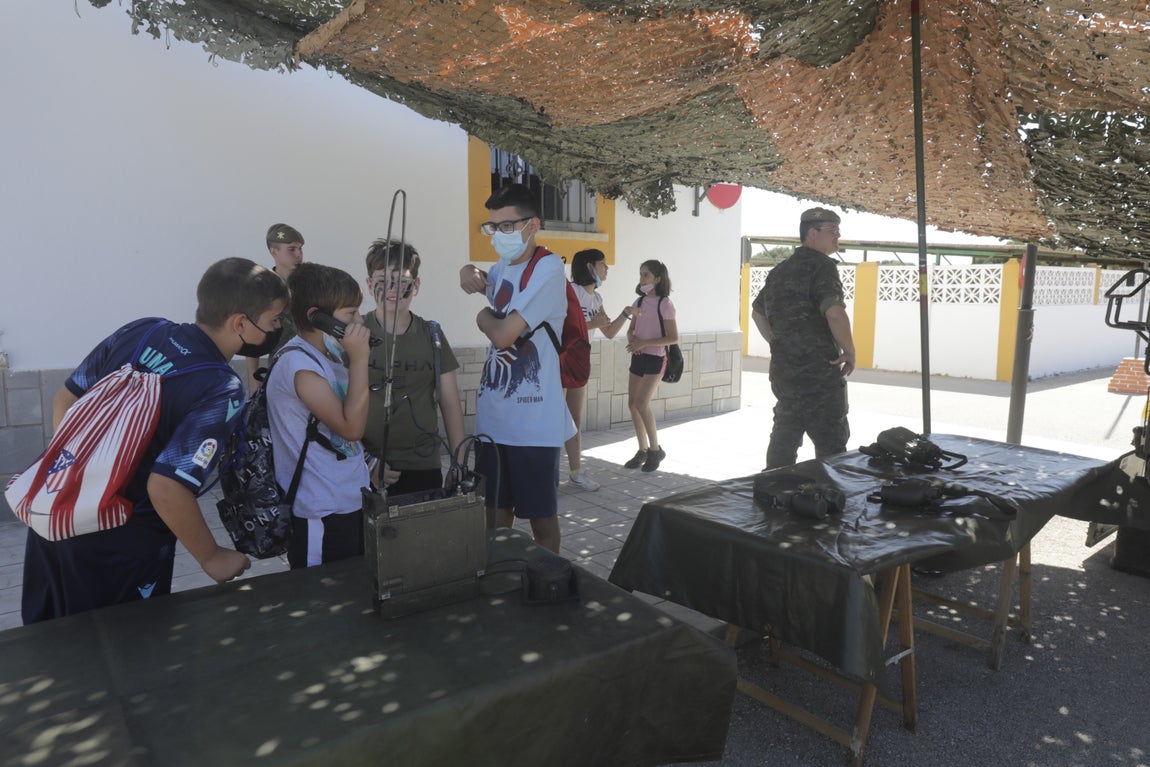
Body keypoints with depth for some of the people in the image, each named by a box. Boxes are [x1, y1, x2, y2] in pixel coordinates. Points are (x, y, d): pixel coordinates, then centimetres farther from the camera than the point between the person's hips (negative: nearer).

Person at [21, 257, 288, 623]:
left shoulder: (141, 330, -2)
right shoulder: (222, 390, -22)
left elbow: (65, 399, 8)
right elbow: (167, 487, -28)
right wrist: (211, 557, -13)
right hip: (120, 544, -7)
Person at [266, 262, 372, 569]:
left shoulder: (329, 356, 9)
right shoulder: (298, 363, -19)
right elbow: (352, 427, -23)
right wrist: (359, 359, -21)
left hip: (351, 500, 9)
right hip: (322, 513, -9)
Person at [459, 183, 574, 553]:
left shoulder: (547, 268, -13)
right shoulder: (503, 268, 11)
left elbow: (503, 334, -20)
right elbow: (476, 277, 35)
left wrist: (484, 317, 3)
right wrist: (471, 273, 11)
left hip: (532, 422, -7)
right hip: (493, 418, 7)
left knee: (540, 516, 6)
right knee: (496, 512, 15)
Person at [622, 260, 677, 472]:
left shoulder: (665, 304, -10)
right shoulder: (639, 301, 9)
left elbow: (673, 338, -14)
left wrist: (644, 343, -20)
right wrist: (632, 339, -7)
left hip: (655, 358, -7)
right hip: (638, 357, 7)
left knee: (642, 403, -14)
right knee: (632, 403, 3)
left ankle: (655, 449, 2)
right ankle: (643, 450, 16)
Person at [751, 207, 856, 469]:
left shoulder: (780, 270, 16)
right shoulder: (821, 265, -11)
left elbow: (757, 312, 26)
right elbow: (834, 312, -24)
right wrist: (849, 351, -12)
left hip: (783, 371, 8)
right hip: (819, 372, -8)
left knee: (784, 438, 15)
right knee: (832, 445, -1)